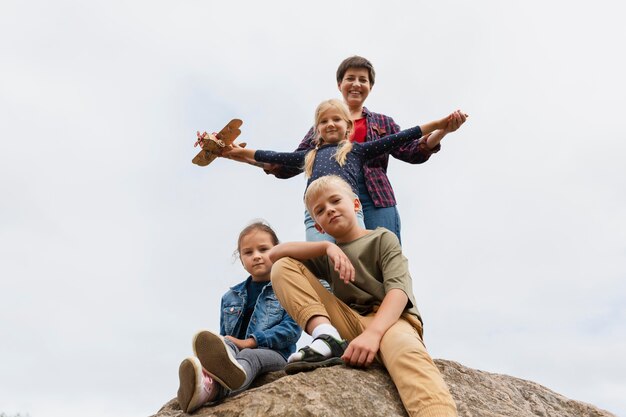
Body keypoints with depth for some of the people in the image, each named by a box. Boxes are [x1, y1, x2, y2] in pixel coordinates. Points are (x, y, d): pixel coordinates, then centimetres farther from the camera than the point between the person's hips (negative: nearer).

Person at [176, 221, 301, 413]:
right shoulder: (231, 297, 23)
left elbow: (292, 328, -7)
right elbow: (223, 337, 18)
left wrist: (249, 342, -16)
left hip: (274, 352, -3)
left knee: (249, 356, -38)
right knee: (224, 346, -32)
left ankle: (214, 389, -74)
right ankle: (208, 383, -70)